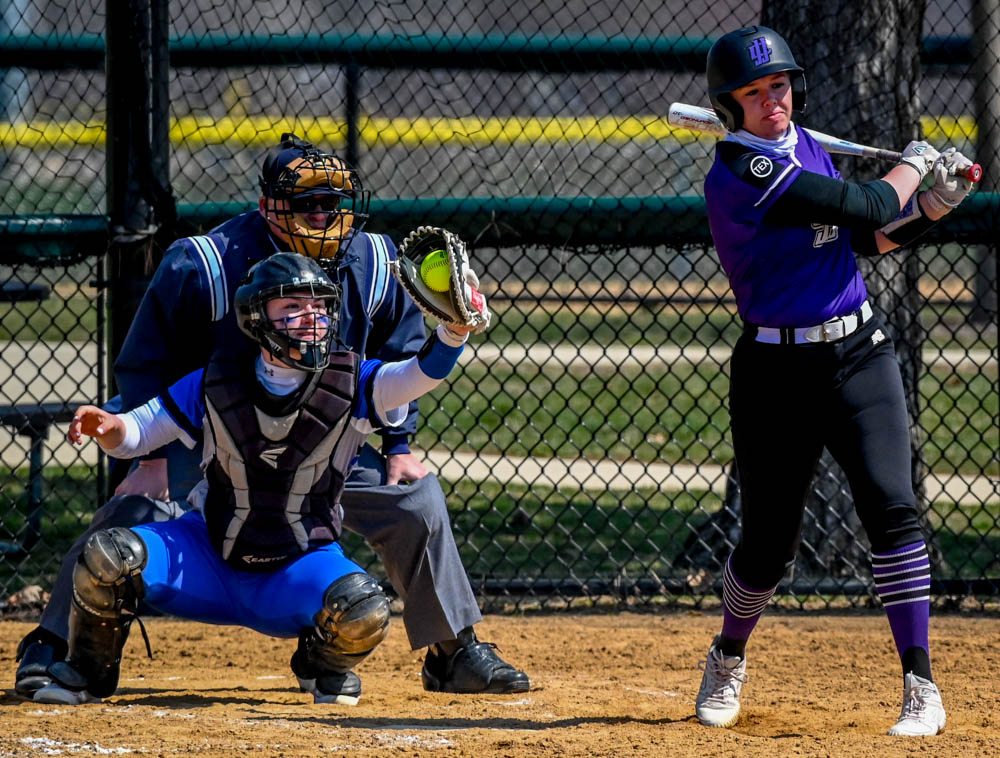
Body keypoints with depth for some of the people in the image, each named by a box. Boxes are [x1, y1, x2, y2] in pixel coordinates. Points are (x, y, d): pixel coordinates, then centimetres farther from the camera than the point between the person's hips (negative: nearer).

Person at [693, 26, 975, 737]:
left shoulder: (804, 147, 9)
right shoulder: (741, 171, -18)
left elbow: (868, 237, 18)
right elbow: (871, 209, -17)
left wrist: (932, 204, 3)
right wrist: (914, 164, 2)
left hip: (860, 356, 5)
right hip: (777, 371, -5)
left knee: (891, 507, -12)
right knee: (767, 542, 3)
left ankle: (921, 685, -10)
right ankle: (729, 660, 34)